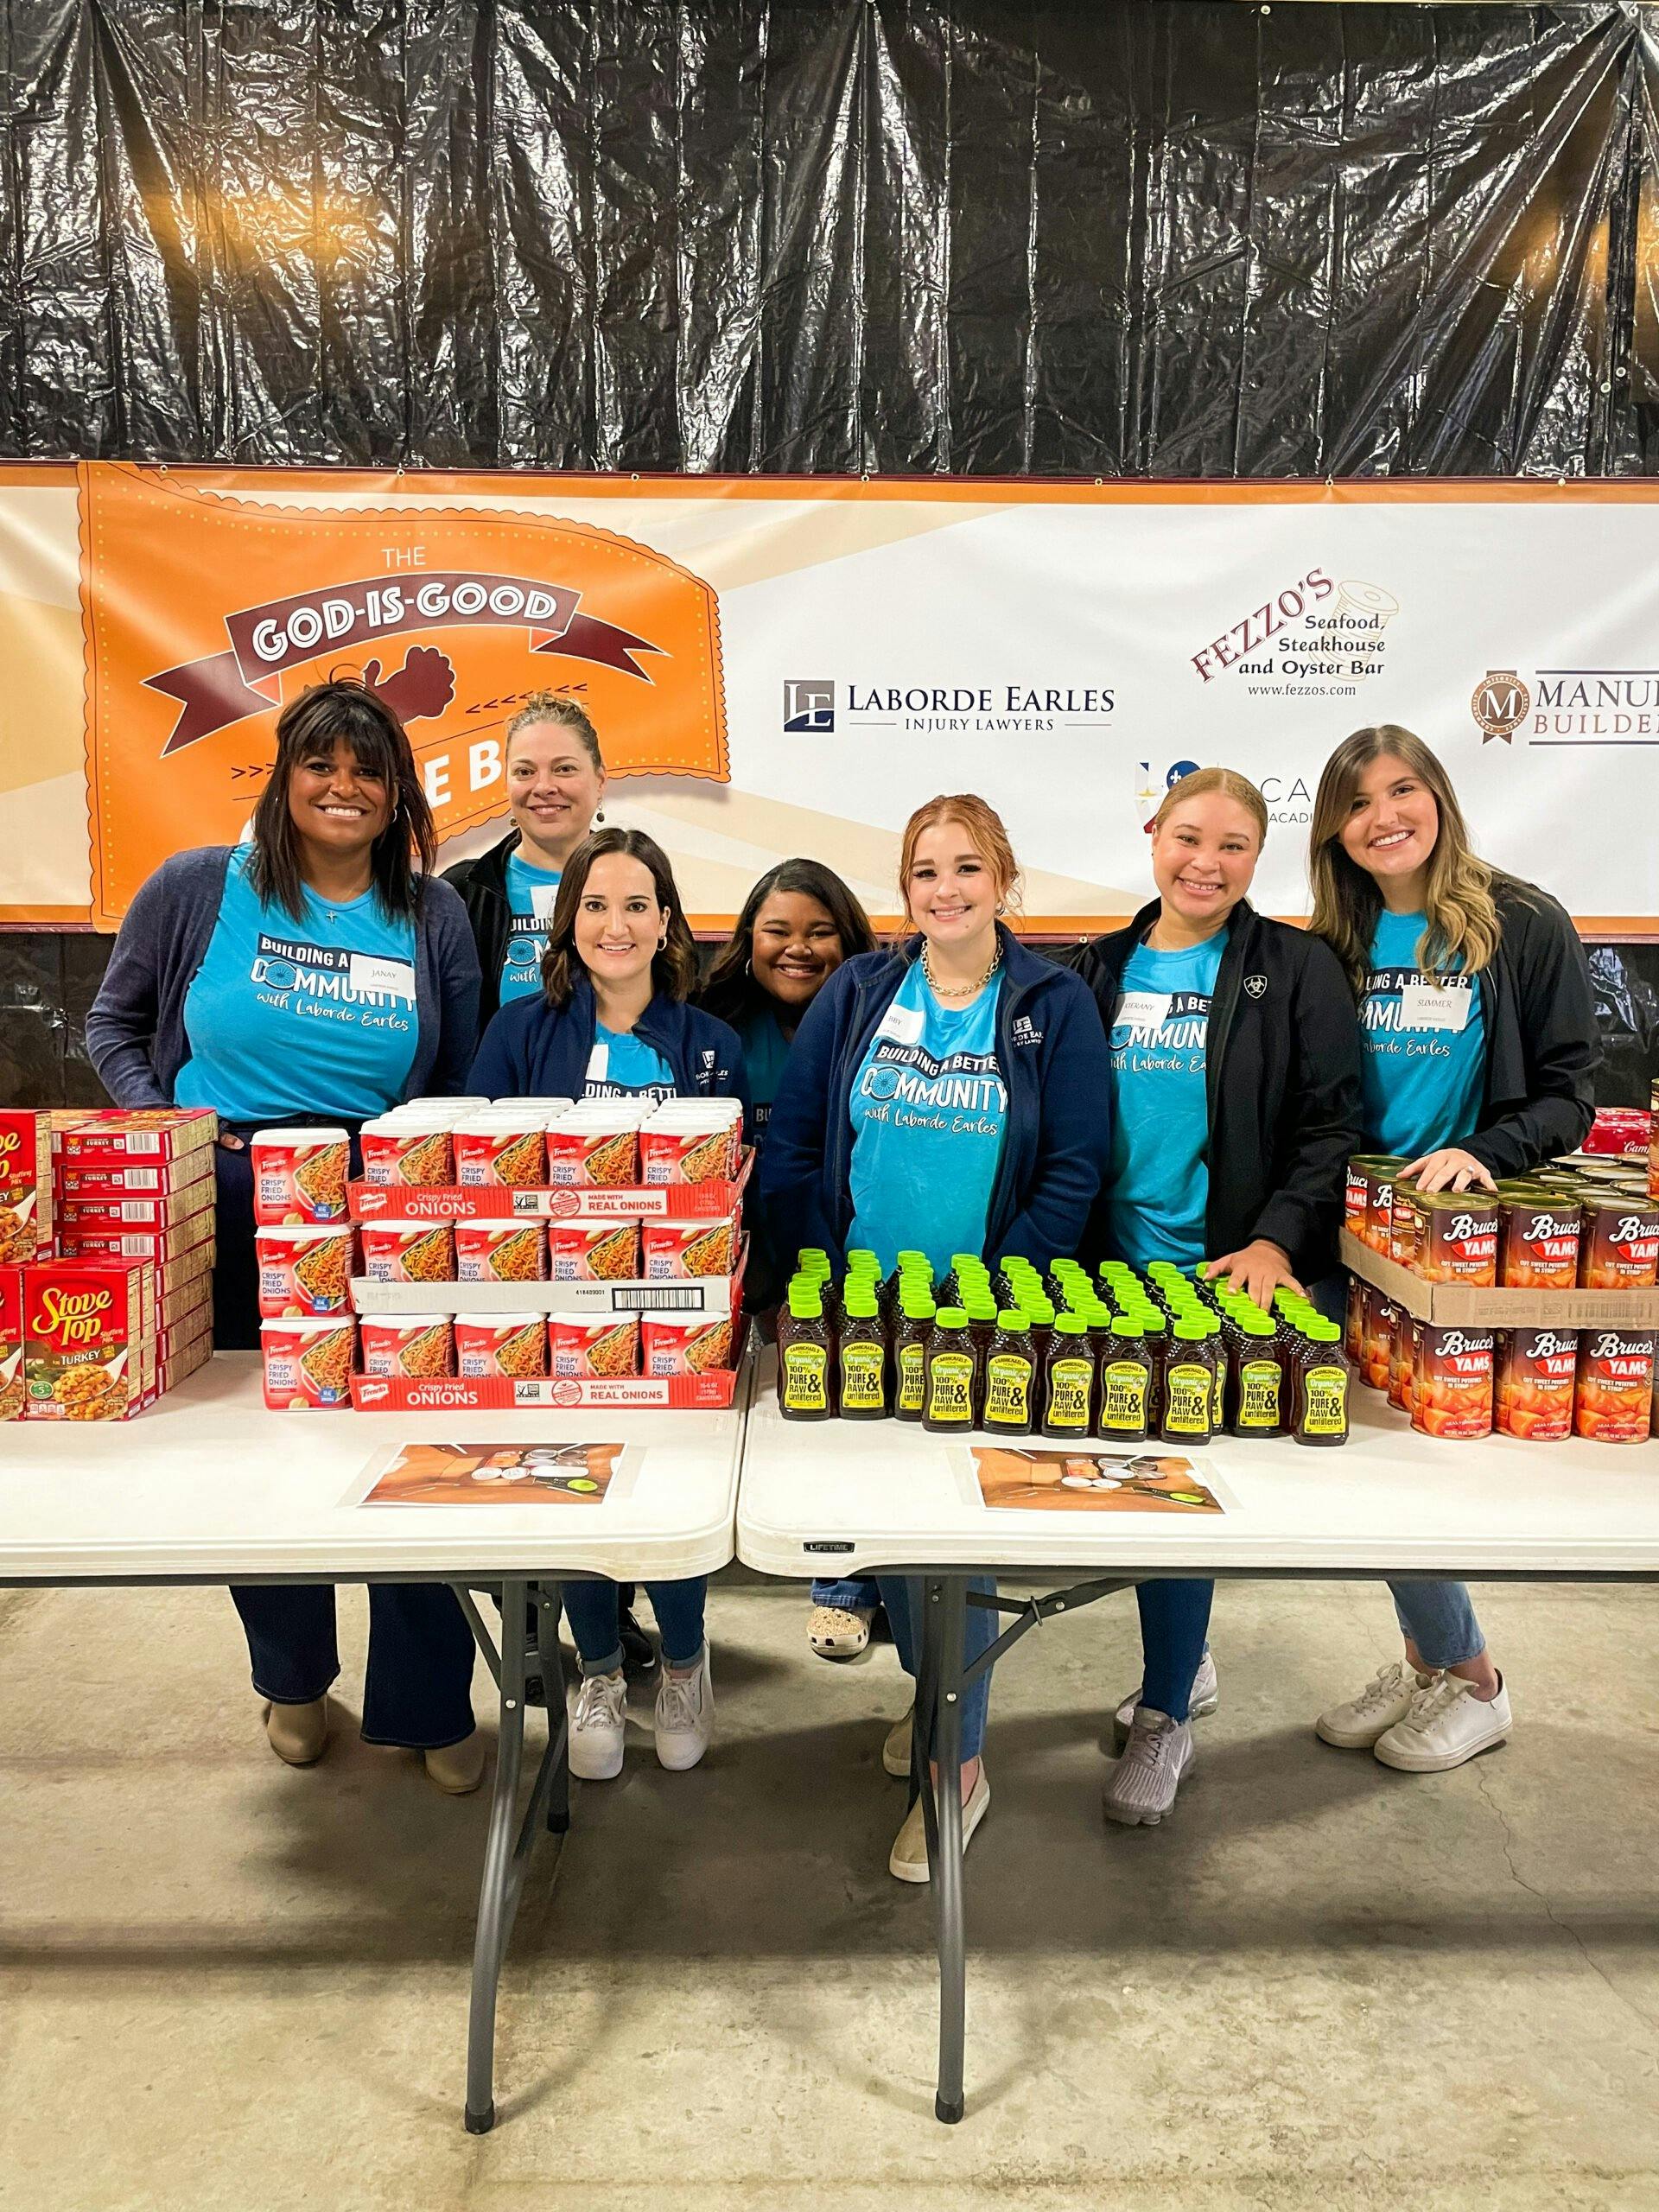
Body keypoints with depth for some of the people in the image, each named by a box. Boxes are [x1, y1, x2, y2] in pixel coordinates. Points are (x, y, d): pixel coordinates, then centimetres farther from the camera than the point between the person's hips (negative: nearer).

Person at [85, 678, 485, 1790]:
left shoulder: (434, 916, 3)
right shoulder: (199, 888, 0)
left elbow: (462, 1088, 8)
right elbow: (114, 1024, 9)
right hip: (225, 1219, 0)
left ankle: (428, 1704, 23)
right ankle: (293, 1679, 39)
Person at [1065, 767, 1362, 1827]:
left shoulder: (1297, 971, -2)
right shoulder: (1101, 971, 9)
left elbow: (1330, 1128, -6)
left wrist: (1276, 1241, -18)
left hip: (1231, 1273, -4)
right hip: (1120, 1271, 4)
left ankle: (1165, 1714, 15)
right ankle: (1188, 1668, 34)